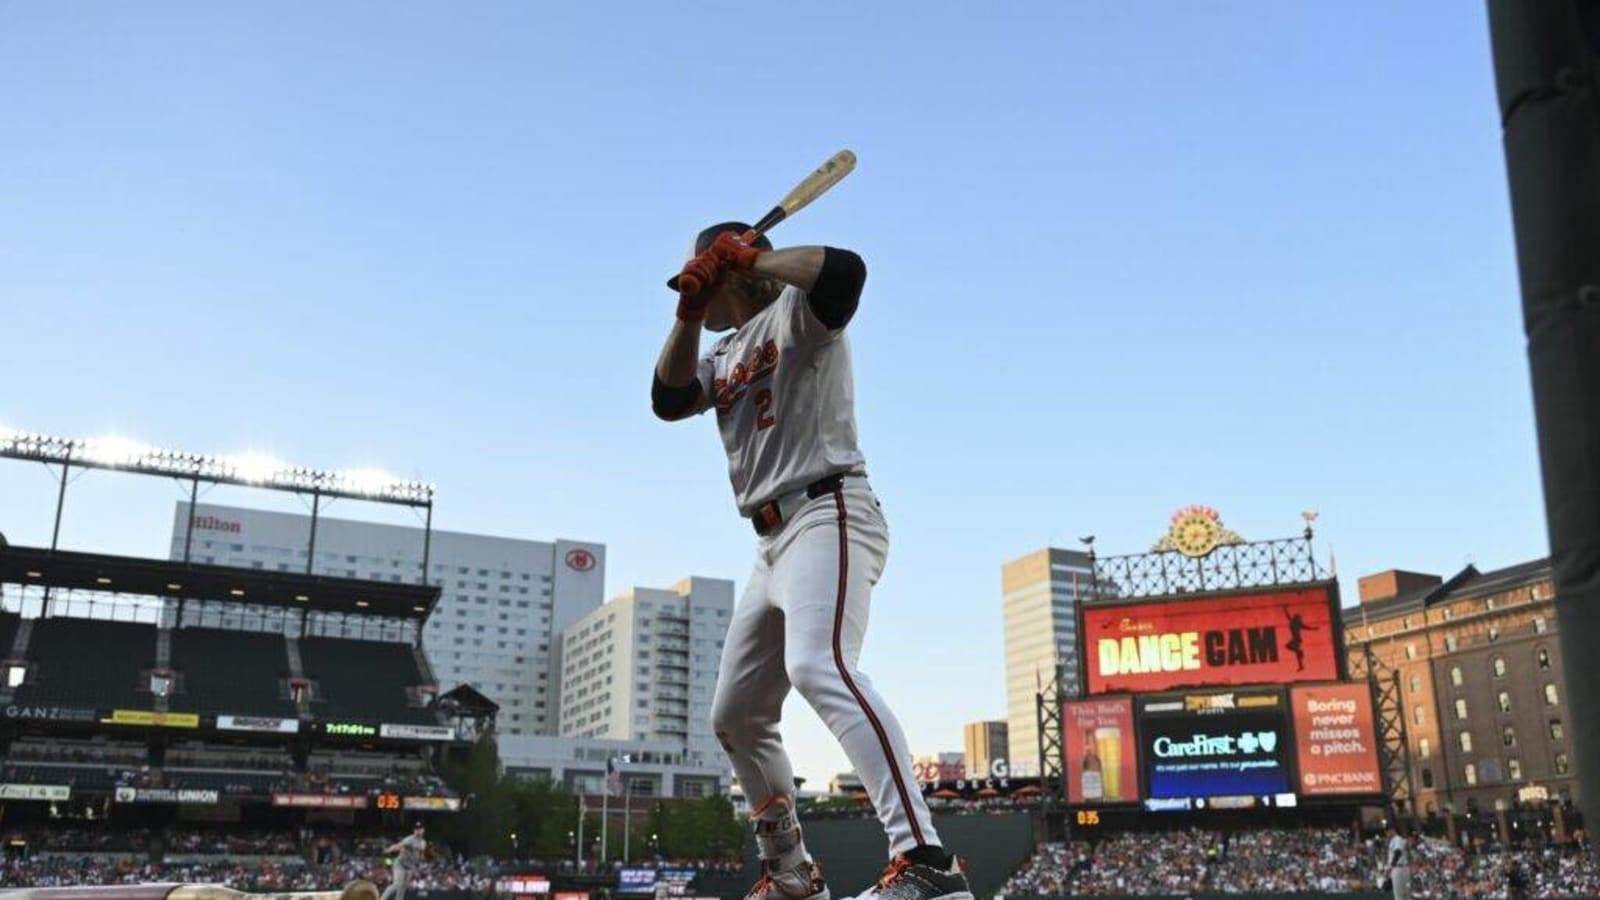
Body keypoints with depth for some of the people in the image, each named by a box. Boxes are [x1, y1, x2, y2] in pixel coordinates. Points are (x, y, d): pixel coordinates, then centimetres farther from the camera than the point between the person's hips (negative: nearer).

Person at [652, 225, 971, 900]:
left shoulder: (793, 310, 1)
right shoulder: (725, 354, 25)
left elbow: (844, 269, -21)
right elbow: (668, 400, 11)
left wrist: (748, 256, -10)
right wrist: (688, 315, 2)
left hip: (827, 516, -10)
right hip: (774, 544, 10)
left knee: (817, 667, -35)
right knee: (735, 718, 12)